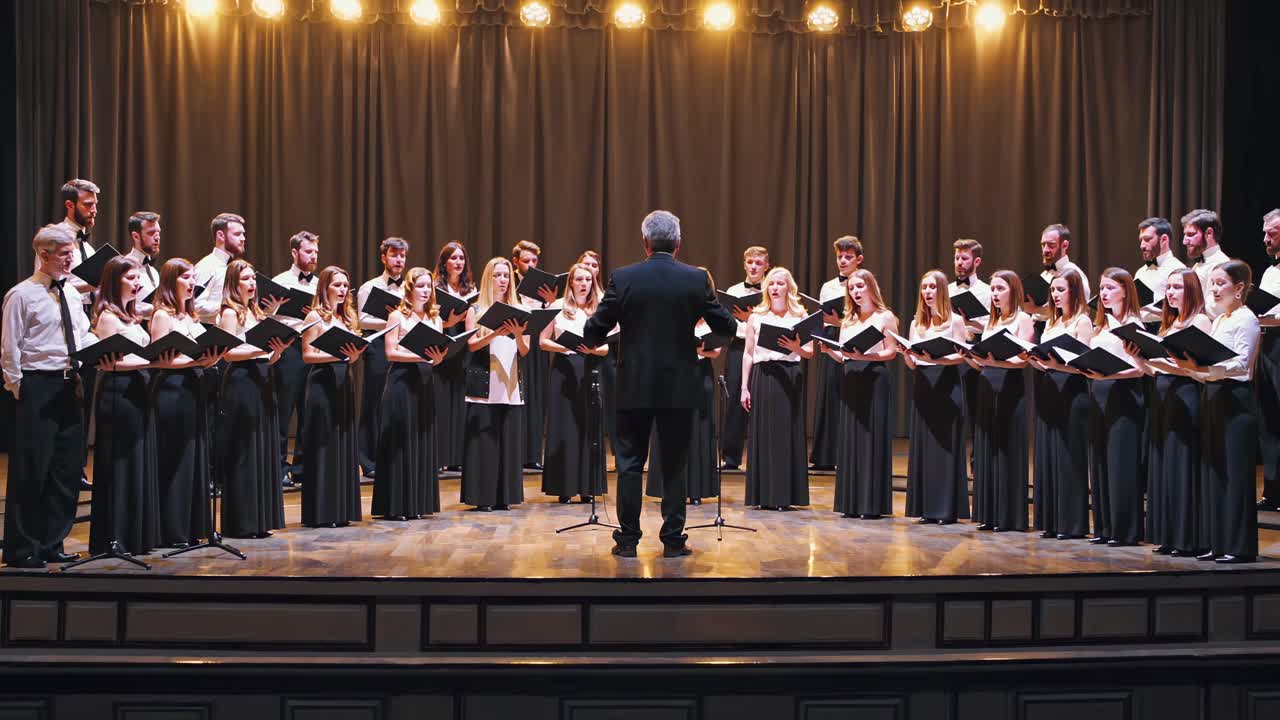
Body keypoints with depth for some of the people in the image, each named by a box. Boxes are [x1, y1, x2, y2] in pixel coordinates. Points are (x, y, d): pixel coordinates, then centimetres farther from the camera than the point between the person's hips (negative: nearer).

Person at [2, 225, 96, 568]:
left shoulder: (71, 293, 13)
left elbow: (84, 336, 18)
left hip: (68, 385, 7)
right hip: (37, 387, -7)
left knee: (67, 468, 10)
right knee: (31, 469, -2)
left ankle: (51, 544, 21)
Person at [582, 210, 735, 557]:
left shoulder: (623, 278, -7)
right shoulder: (697, 279, -5)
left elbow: (593, 333, -5)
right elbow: (726, 327, 3)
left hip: (634, 386, 0)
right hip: (679, 387, 1)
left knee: (630, 463, 8)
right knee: (674, 466, 9)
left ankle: (627, 540, 10)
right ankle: (673, 540, 12)